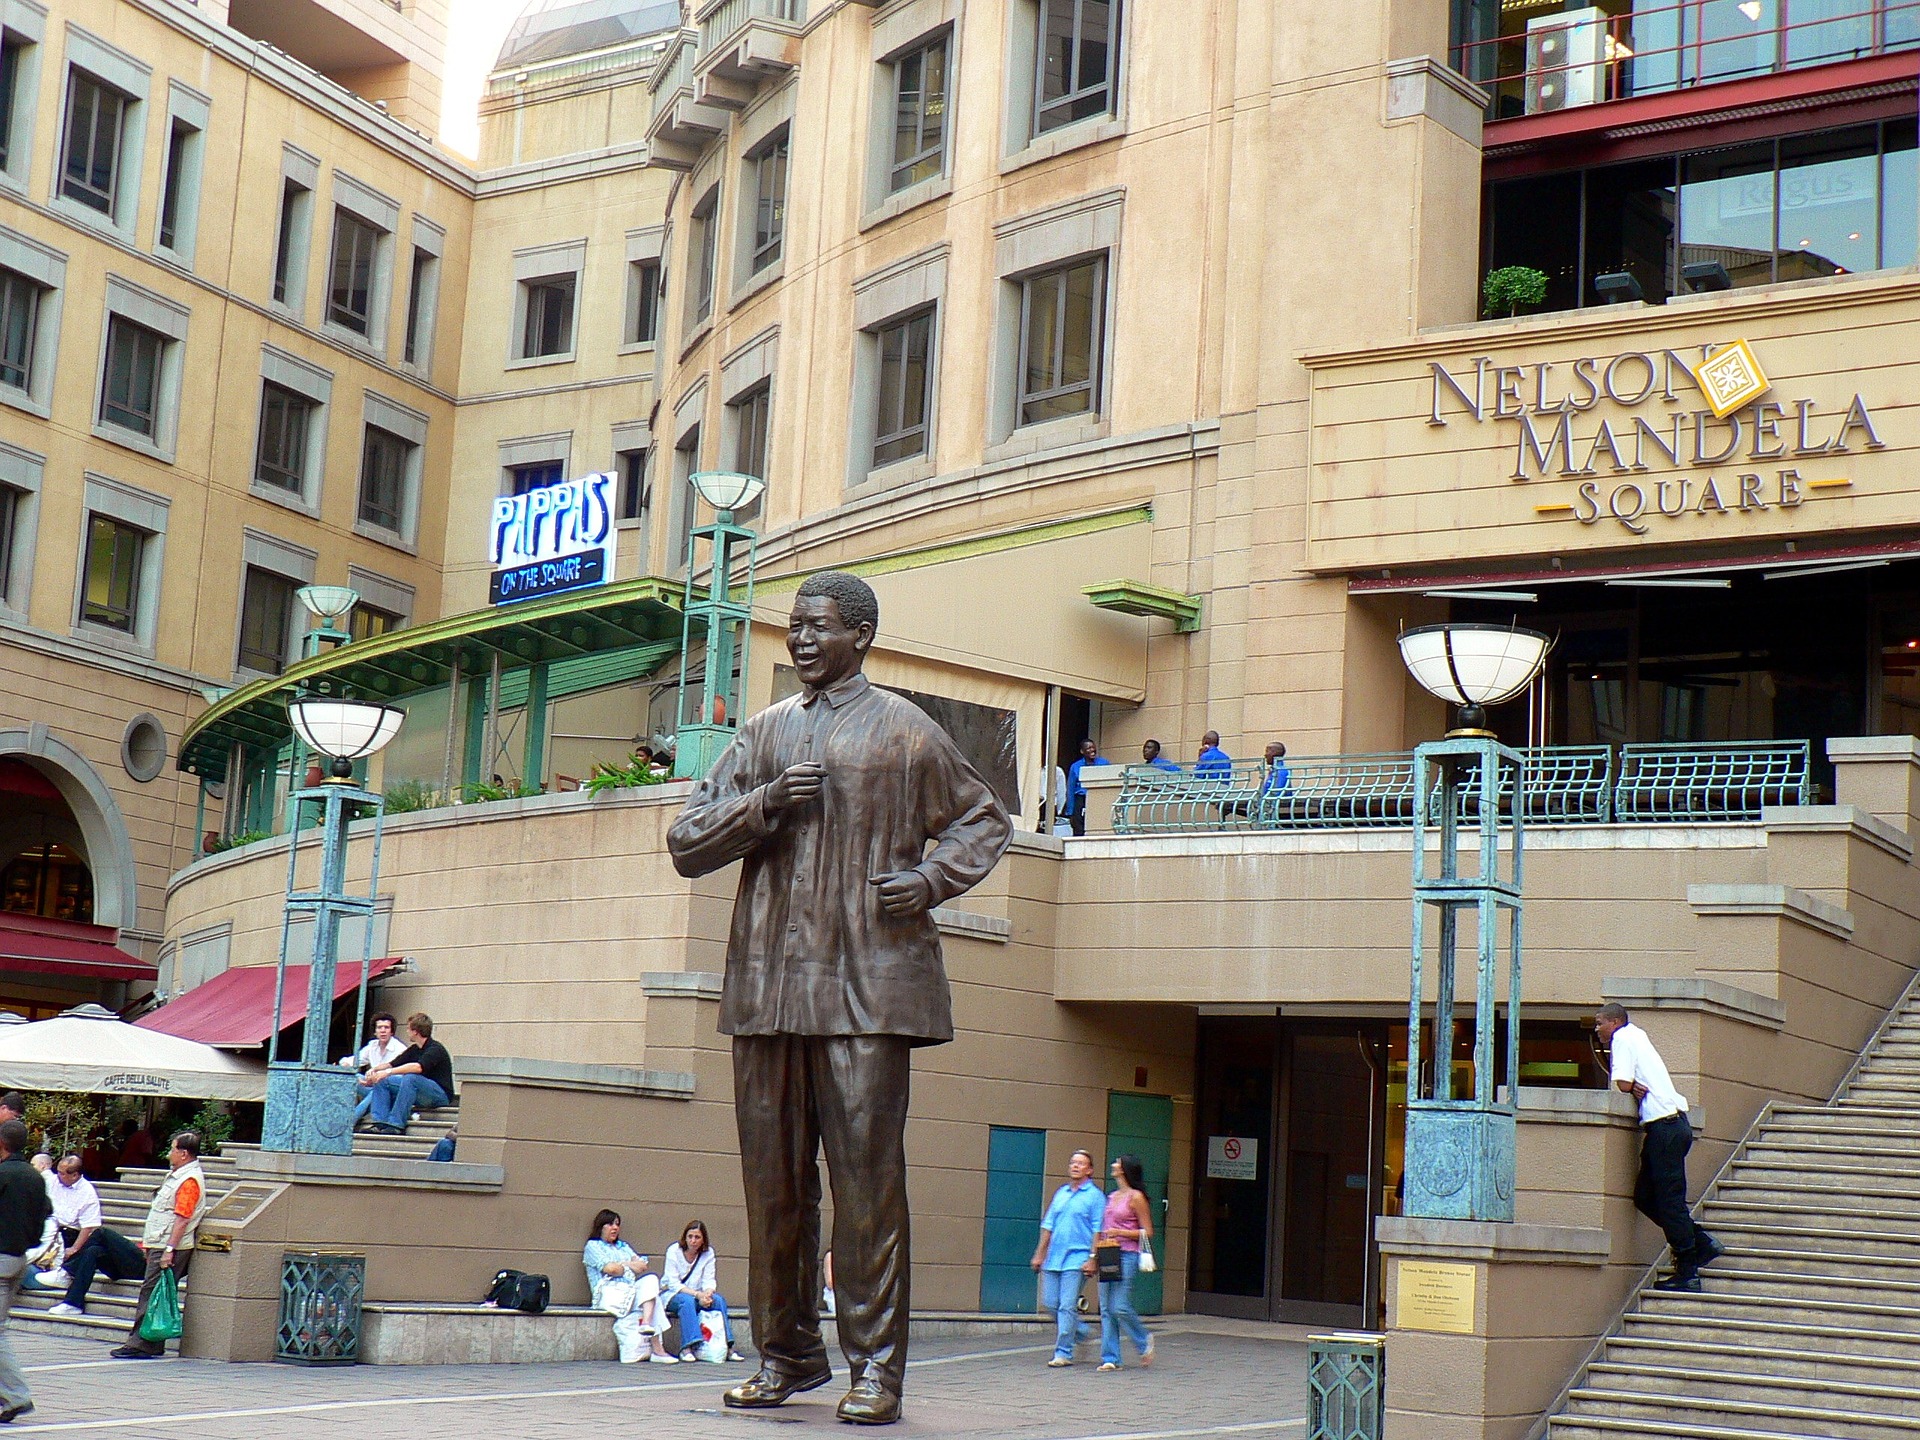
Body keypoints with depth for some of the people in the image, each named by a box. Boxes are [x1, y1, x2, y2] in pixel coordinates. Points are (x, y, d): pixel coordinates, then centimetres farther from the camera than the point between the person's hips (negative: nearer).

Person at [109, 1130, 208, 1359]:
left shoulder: (190, 1180, -16)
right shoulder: (176, 1175, 17)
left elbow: (182, 1219, -23)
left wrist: (169, 1250, -27)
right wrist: (148, 1242, 25)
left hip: (169, 1248, -10)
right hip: (160, 1245, 10)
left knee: (152, 1295, -9)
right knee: (152, 1295, 11)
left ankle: (141, 1345, -8)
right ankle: (152, 1346, 14)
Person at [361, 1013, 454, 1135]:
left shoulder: (435, 1049, -15)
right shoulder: (414, 1049, 12)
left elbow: (418, 1067, -32)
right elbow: (392, 1064, 14)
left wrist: (388, 1072, -34)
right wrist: (374, 1070, -6)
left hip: (442, 1095, -9)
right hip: (422, 1095, 9)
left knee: (410, 1078, -35)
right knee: (382, 1081, 0)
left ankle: (396, 1124, -35)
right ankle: (380, 1123, -16)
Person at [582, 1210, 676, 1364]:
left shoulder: (624, 1246, 31)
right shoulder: (593, 1246, 12)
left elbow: (643, 1265, 14)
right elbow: (609, 1268, -6)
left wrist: (622, 1266, -1)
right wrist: (630, 1266, 9)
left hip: (631, 1289, 6)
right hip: (609, 1292, -6)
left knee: (651, 1279, -28)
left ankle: (646, 1323, -46)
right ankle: (657, 1349, -36)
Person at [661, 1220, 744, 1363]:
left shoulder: (708, 1253, 0)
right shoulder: (674, 1251, -11)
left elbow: (709, 1281, -4)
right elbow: (673, 1284, -17)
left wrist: (707, 1294, -28)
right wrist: (697, 1295, -29)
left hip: (697, 1294, 4)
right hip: (671, 1295, -4)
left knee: (718, 1300, -24)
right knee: (687, 1300, -36)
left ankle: (726, 1346, -27)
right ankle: (687, 1348, -45)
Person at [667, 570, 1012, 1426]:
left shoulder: (904, 731, 6)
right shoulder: (763, 735, 17)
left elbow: (983, 822, 15)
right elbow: (687, 843, 13)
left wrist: (930, 879, -3)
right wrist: (766, 803, -4)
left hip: (868, 983, -4)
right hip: (768, 984, 4)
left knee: (867, 1176, -7)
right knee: (772, 1177, 6)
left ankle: (875, 1367, -1)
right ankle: (786, 1352, 18)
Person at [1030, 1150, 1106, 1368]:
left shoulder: (1095, 1196, -1)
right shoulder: (1061, 1193, 16)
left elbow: (1098, 1231, -6)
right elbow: (1048, 1225, 19)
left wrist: (1092, 1259, -14)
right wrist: (1040, 1253, 14)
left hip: (1077, 1259, -6)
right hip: (1054, 1257, 6)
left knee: (1067, 1306, -9)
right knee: (1051, 1303, 6)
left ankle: (1064, 1352, -5)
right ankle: (1080, 1331, 28)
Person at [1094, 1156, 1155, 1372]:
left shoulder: (1136, 1197, -4)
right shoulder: (1112, 1197, 17)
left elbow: (1147, 1233, -6)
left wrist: (1120, 1233, -15)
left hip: (1127, 1256, -7)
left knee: (1120, 1307, -12)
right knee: (1106, 1309, 2)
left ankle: (1144, 1342, 12)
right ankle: (1110, 1358, 4)